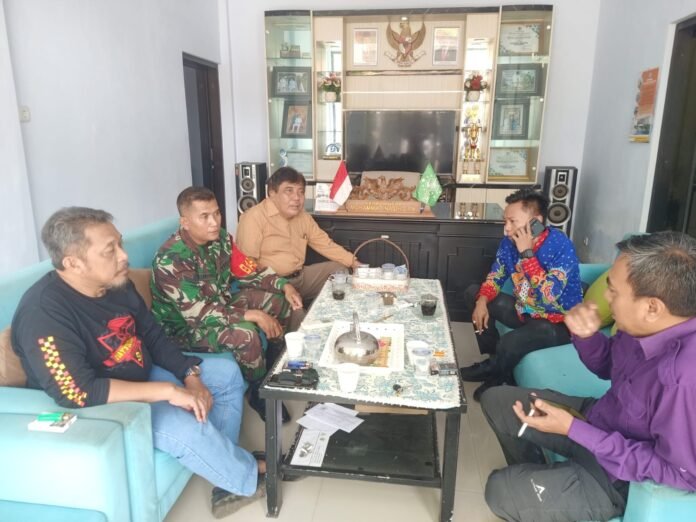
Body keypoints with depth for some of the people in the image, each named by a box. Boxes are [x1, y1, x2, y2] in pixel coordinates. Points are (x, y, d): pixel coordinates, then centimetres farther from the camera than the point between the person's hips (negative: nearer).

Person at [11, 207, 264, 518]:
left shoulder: (117, 283, -4)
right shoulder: (44, 313, -28)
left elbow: (154, 337, 5)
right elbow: (78, 393, -35)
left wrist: (190, 376, -10)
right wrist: (168, 391, -34)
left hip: (141, 377, 9)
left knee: (228, 373, 5)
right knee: (186, 426, -31)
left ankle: (227, 475, 3)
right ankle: (251, 478, -1)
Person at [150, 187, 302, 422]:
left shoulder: (220, 238, -9)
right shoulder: (171, 259, -31)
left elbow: (248, 271, 3)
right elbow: (198, 314, -33)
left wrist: (285, 285, -11)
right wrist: (253, 315, -33)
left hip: (220, 303, 8)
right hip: (185, 326, -8)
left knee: (278, 301, 1)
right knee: (245, 333, -32)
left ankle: (274, 364, 23)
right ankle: (260, 393, -4)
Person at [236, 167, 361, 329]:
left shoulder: (303, 216, 10)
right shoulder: (254, 218, -15)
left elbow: (325, 244, 16)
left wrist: (353, 262, 6)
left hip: (300, 276, 9)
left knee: (340, 269, 12)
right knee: (295, 314, -34)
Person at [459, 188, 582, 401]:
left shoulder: (561, 246, -27)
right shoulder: (510, 240, -8)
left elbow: (548, 296, -36)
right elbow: (495, 276, 4)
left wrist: (527, 253, -34)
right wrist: (482, 301, -15)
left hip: (557, 322, -7)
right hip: (524, 310, 7)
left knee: (509, 343, -33)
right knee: (473, 293, 4)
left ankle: (493, 374, 4)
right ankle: (496, 359, 8)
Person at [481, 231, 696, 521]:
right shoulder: (649, 326, -13)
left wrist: (573, 430, -28)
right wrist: (586, 336, -17)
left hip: (624, 474, -7)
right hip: (603, 420, 8)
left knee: (501, 491, -14)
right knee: (495, 401, 11)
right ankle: (532, 479, 34)